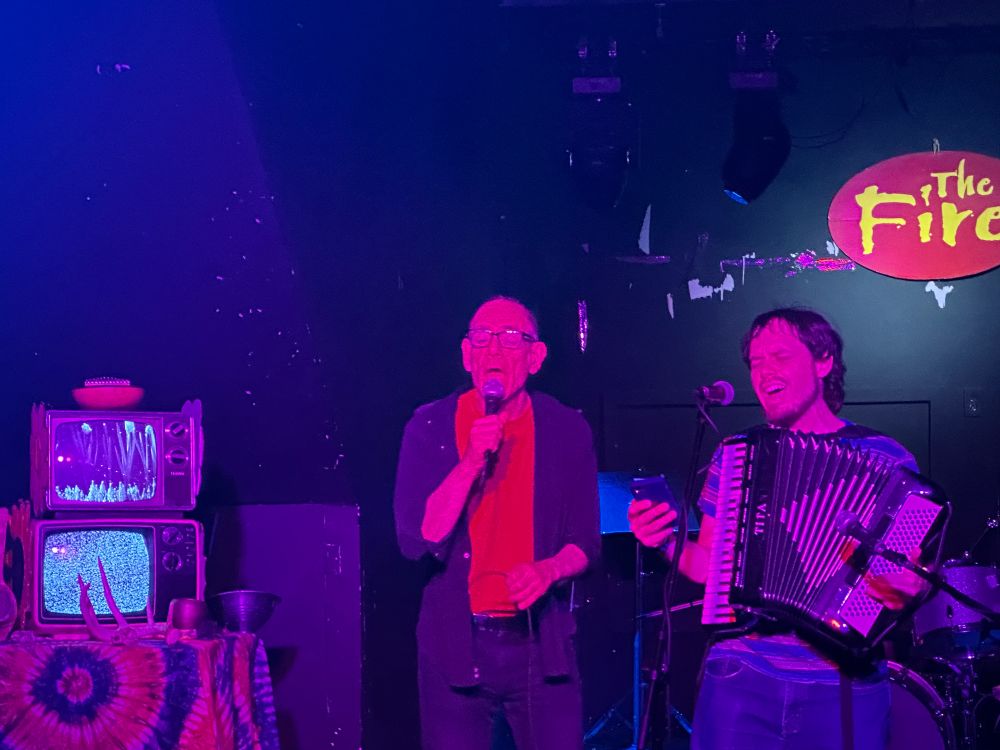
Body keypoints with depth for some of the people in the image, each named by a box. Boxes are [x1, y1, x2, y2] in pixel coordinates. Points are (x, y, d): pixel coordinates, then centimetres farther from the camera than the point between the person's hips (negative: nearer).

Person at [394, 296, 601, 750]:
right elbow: (416, 540, -10)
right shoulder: (430, 427, -1)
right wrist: (471, 462, -19)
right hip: (454, 647, -1)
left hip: (540, 645, 1)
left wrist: (548, 570, -17)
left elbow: (585, 544, 5)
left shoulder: (566, 431, 3)